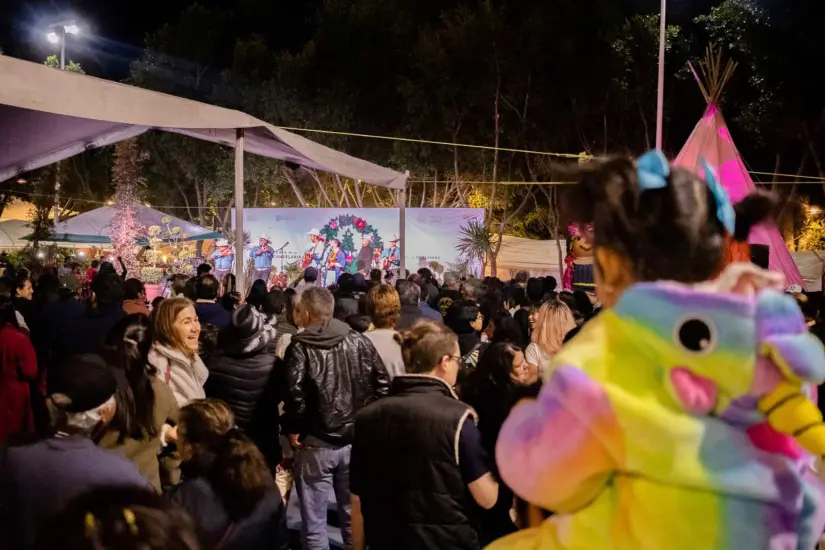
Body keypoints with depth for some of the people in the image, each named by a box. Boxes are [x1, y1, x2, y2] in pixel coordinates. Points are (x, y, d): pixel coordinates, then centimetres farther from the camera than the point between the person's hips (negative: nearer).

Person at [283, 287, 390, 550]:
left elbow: (295, 392, -23)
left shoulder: (300, 347, -9)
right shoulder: (358, 341, 3)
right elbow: (383, 382, 1)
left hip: (316, 443, -4)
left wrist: (293, 428, -9)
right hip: (356, 440, 4)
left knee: (314, 522, 8)